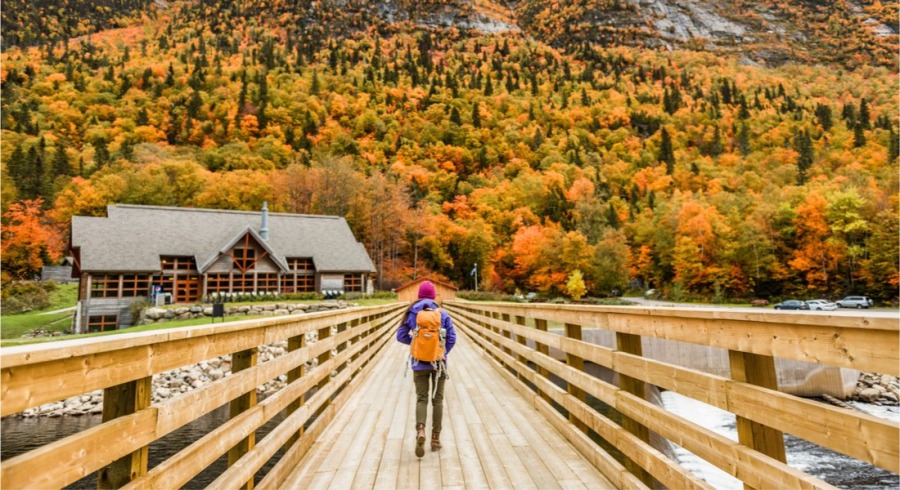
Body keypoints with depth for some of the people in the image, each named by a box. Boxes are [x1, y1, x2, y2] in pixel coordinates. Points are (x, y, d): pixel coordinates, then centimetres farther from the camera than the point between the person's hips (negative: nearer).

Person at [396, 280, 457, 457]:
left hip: (419, 363, 0)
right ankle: (435, 437, 15)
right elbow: (452, 337, -7)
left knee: (421, 398, 8)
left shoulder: (411, 314, -3)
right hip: (439, 363, 0)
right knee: (437, 399, 12)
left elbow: (401, 336, -1)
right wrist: (444, 353, 7)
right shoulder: (442, 314, -4)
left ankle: (420, 430, -17)